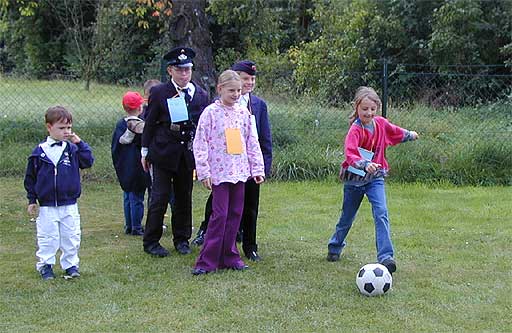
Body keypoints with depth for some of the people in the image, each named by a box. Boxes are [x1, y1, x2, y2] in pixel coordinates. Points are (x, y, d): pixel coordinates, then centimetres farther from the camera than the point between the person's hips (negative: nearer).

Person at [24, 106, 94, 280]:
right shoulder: (39, 152, -2)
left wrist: (80, 142, -13)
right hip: (47, 206, -1)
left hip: (69, 205, 1)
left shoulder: (73, 148, 1)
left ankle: (71, 264, 21)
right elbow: (30, 177, 5)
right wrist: (32, 200, 5)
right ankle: (45, 265, 19)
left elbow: (88, 161, -10)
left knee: (71, 237, 7)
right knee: (47, 238, 5)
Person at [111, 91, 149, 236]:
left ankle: (129, 226, 20)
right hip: (137, 168, -6)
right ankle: (136, 228, 2)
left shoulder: (120, 124, 4)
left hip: (124, 168, 6)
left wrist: (118, 164, 16)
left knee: (127, 197, 14)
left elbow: (114, 146, 9)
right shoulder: (140, 125, -15)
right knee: (137, 197, -1)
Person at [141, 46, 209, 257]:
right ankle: (151, 242, 9)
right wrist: (145, 152, 3)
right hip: (163, 153, -3)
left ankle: (182, 239, 24)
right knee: (159, 198, -2)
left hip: (188, 154, 3)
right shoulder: (159, 93, -2)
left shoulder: (200, 95, 5)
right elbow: (149, 123, 2)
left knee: (184, 198, 11)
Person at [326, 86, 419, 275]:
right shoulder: (355, 130, -22)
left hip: (375, 178, 3)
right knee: (347, 217, 14)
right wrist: (365, 165, -56)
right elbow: (350, 153, -39)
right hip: (354, 179, -3)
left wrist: (409, 135, 37)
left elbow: (395, 131, 20)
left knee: (381, 214, -16)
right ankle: (335, 247, 39)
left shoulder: (381, 123, -5)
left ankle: (386, 257, -20)